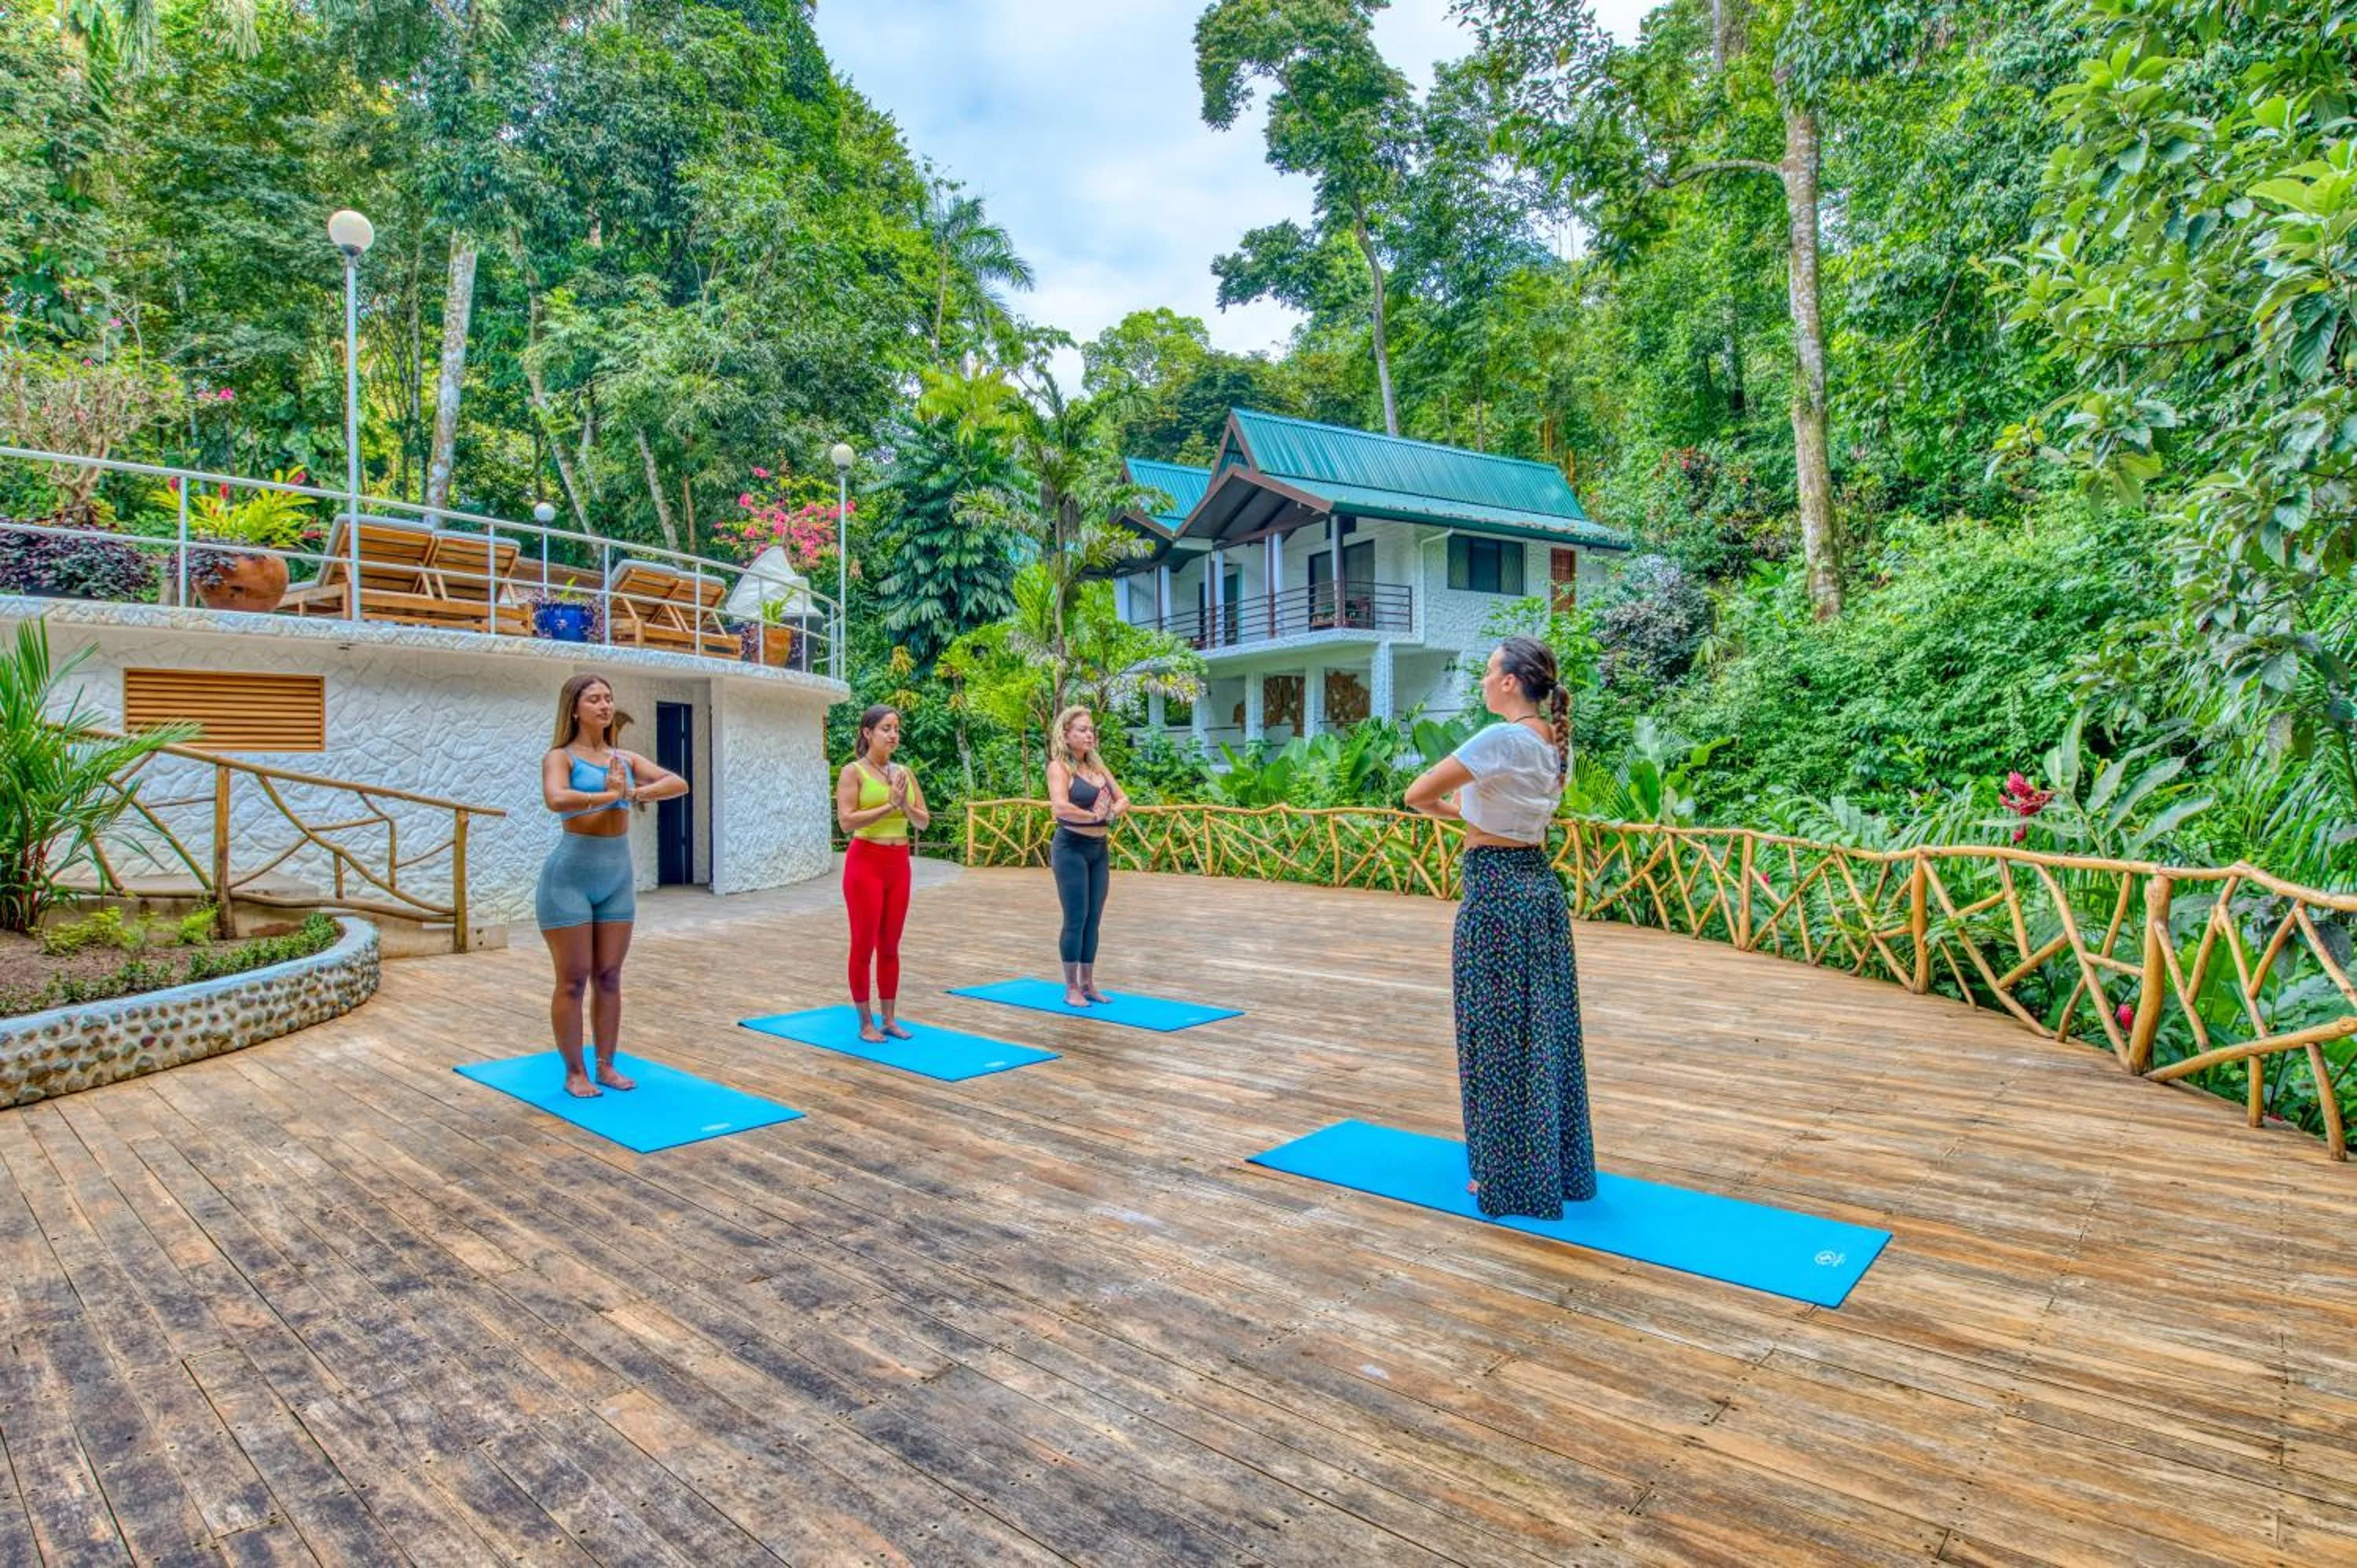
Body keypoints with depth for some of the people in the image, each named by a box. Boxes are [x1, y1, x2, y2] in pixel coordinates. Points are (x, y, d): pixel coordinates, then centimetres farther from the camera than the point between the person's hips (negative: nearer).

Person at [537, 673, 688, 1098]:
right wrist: (610, 795, -17)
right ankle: (574, 1072, 14)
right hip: (571, 876, -5)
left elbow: (679, 783, -2)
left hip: (618, 876, 5)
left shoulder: (626, 758, 10)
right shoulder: (560, 757, -5)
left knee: (609, 977, 11)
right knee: (573, 979, 2)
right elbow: (557, 799, -27)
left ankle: (606, 1065, 22)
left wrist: (635, 794, -16)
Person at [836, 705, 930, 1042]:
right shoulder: (853, 771, -6)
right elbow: (846, 821, -16)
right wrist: (890, 805, -18)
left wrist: (905, 805, -10)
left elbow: (924, 821, 9)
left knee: (890, 945, 11)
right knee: (864, 944, 0)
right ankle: (865, 1023, 10)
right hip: (866, 862, -5)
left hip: (899, 864, 5)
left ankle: (889, 1019, 18)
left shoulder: (905, 773, 10)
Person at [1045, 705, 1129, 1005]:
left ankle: (1088, 983, 20)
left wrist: (1114, 810, -10)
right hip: (1072, 847, -7)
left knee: (1093, 919, 11)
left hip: (1099, 848, 7)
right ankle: (1072, 989, 7)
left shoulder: (1097, 765, 12)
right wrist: (1095, 815, -16)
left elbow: (1124, 799, 11)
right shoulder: (1059, 767, -9)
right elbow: (1060, 807, -25)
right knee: (1076, 920, -3)